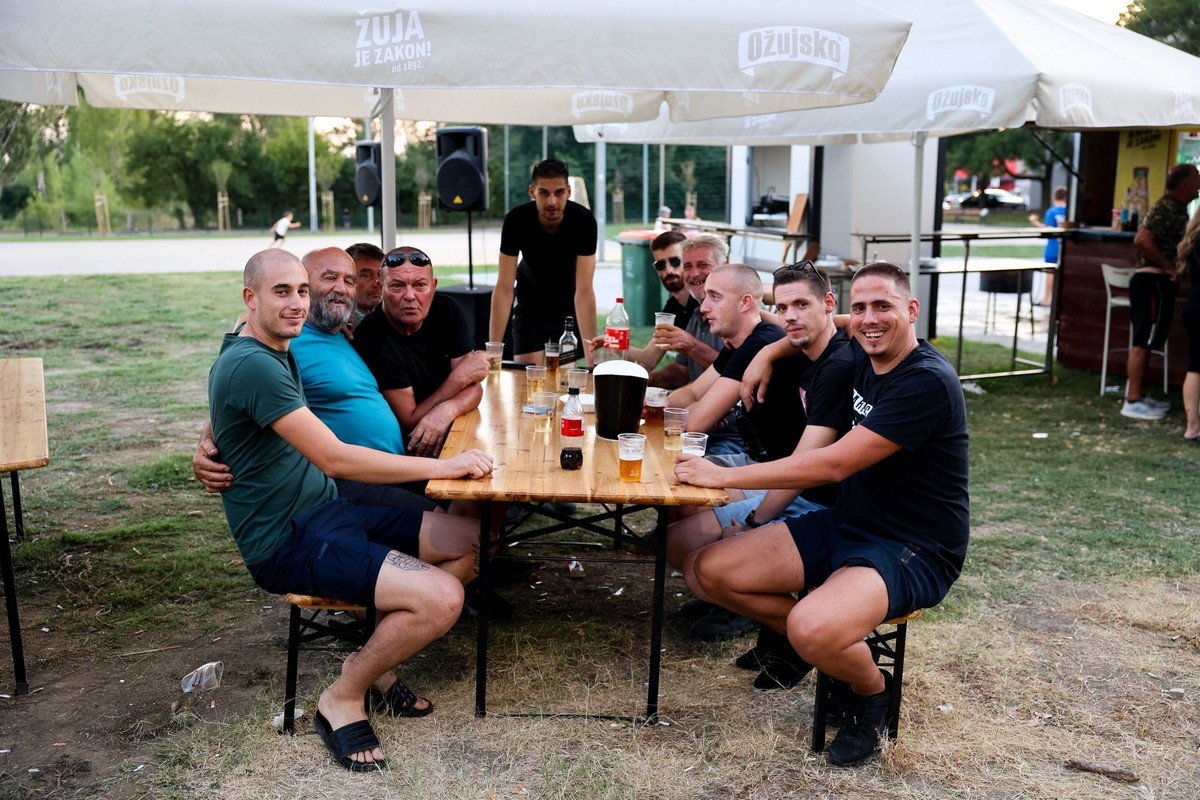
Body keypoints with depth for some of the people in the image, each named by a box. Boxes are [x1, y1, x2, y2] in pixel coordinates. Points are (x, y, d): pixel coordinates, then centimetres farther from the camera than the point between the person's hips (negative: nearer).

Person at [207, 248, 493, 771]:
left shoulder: (277, 351, 12)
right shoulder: (251, 365, -20)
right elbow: (335, 459, -25)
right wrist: (442, 466, -21)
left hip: (325, 513, 10)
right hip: (287, 544, -10)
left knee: (474, 541, 0)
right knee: (442, 598, -26)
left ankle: (377, 665, 11)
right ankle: (343, 699, -2)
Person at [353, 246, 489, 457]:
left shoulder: (446, 311, -1)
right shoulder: (373, 337, -19)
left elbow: (474, 387, -3)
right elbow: (409, 421, -15)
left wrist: (446, 410, -26)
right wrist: (460, 377, -15)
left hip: (450, 432, 7)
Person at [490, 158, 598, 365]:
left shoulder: (584, 220, -29)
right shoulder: (516, 220, -26)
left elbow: (584, 291, -30)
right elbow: (504, 289, -25)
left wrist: (591, 351, -37)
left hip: (569, 308, 0)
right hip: (530, 307, 0)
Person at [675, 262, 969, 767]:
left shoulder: (928, 382, -20)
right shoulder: (862, 357, 4)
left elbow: (832, 464, -26)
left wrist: (724, 476, -24)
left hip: (912, 553, -8)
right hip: (844, 526, 8)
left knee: (811, 629, -36)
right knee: (707, 573, -6)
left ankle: (872, 691, 0)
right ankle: (830, 646, 10)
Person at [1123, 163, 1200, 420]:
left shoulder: (1174, 207, 15)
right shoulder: (1167, 208, -15)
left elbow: (1144, 234, 26)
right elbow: (1142, 239, -27)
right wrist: (1167, 265, -18)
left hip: (1156, 281, 10)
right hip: (1153, 280, -10)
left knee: (1145, 341, 14)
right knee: (1143, 341, -8)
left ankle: (1139, 396, 21)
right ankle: (1133, 402, -5)